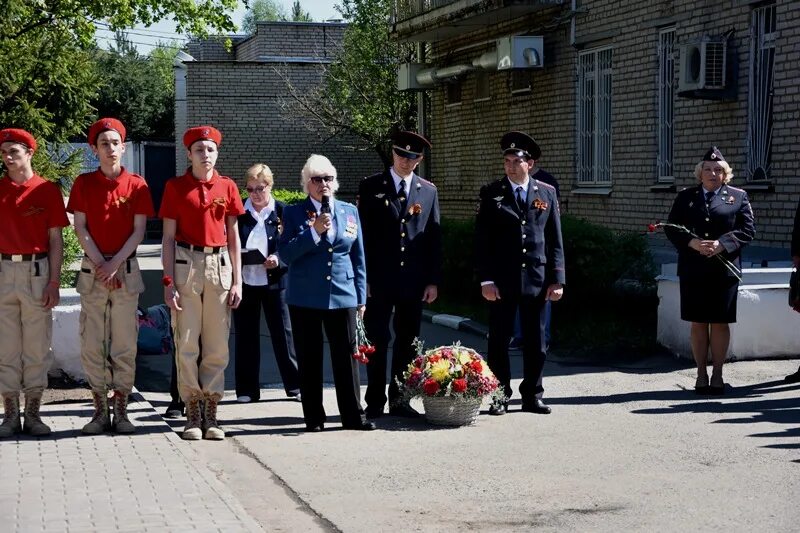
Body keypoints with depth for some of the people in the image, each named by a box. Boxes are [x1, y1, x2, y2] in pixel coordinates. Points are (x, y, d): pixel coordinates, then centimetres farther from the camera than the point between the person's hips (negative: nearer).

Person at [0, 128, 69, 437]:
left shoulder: (48, 191, 2)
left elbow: (55, 240, 2)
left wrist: (54, 282, -4)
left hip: (37, 271, -1)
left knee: (37, 345, 2)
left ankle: (33, 413, 10)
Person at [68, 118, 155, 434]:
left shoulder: (137, 185, 2)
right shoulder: (83, 184, 4)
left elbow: (139, 231, -1)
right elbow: (80, 228, 1)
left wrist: (115, 263, -11)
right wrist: (100, 264, -9)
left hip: (126, 269, -1)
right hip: (92, 270, 1)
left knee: (125, 343, 1)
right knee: (92, 343, 1)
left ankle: (121, 410, 7)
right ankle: (100, 411, 9)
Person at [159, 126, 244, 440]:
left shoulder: (227, 187, 8)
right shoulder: (176, 187, 2)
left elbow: (233, 237, 11)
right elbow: (169, 238, 2)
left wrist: (237, 281, 5)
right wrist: (168, 281, -6)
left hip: (219, 265, 2)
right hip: (186, 264, -2)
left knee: (217, 345, 3)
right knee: (186, 343, -1)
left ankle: (211, 412, 10)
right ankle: (192, 414, 6)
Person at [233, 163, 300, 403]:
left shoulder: (282, 212, -1)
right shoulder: (239, 212, 3)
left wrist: (278, 260, -16)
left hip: (274, 281, -2)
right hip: (245, 281, 2)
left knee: (282, 332, 4)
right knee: (246, 335, 6)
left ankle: (295, 384, 13)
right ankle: (247, 389, 14)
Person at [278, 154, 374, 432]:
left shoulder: (349, 211, 10)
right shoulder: (294, 213, 2)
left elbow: (358, 257, 13)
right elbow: (285, 254, -6)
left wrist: (361, 296, 9)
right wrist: (314, 232, -16)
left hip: (342, 295, 2)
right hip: (305, 297, -2)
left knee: (347, 356, 3)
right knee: (309, 360, 4)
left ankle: (353, 415, 11)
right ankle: (314, 417, 12)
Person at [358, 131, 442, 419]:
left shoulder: (428, 191, 9)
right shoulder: (371, 187, 2)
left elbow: (434, 237, 8)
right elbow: (362, 234, 0)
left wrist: (433, 280, 3)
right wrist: (363, 277, -6)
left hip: (414, 281, 3)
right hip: (379, 279, -3)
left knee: (407, 342, 7)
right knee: (377, 341, 2)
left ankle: (399, 400, 16)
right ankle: (375, 402, 9)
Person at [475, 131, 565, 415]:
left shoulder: (547, 193, 8)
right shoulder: (491, 193, 1)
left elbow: (555, 240, 8)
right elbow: (482, 240, -2)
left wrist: (557, 279, 2)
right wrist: (486, 280, -9)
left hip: (536, 280, 2)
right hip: (501, 281, -2)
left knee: (535, 342, 7)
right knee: (499, 341, 3)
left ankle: (532, 395, 18)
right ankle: (500, 396, 13)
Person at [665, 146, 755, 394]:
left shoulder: (738, 197, 7)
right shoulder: (686, 197, 10)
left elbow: (747, 230, 0)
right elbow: (671, 228, 4)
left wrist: (722, 244, -15)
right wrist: (692, 243, -14)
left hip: (725, 269, -1)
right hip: (693, 269, 1)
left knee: (720, 323, 3)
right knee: (698, 324, 4)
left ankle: (717, 374, 12)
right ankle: (701, 374, 13)